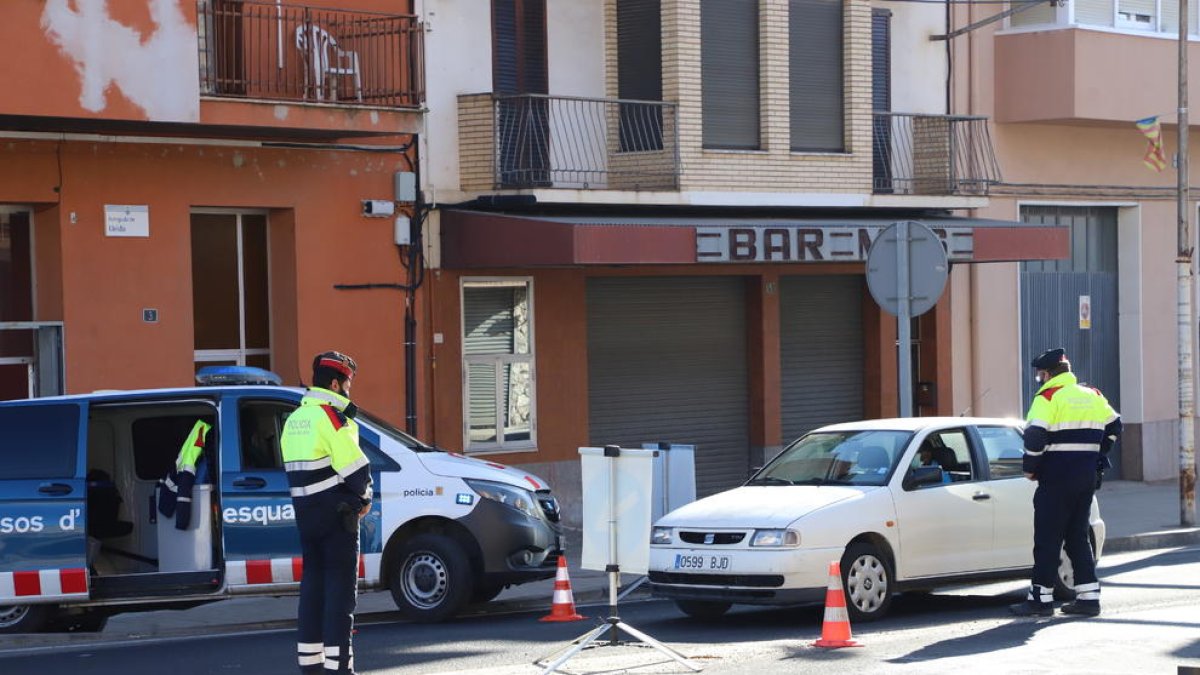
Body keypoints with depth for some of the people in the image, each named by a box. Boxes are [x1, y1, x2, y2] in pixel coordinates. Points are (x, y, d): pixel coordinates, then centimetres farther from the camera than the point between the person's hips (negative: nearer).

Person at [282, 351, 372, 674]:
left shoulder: (294, 418, 14)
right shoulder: (331, 416, -13)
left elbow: (297, 469, 14)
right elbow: (355, 466, -19)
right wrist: (363, 496, 1)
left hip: (304, 511, 8)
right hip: (336, 512, -8)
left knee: (313, 582, 13)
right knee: (341, 585, -5)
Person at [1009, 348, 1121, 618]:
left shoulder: (1049, 397, -10)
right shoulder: (1093, 396, 13)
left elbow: (1035, 435, -20)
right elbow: (1114, 426, 23)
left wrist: (1030, 467, -7)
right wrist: (1098, 458, 26)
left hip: (1057, 478, -7)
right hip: (1087, 478, 7)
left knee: (1047, 539, -2)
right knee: (1077, 537, 13)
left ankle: (1041, 598, -1)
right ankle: (1089, 596, 10)